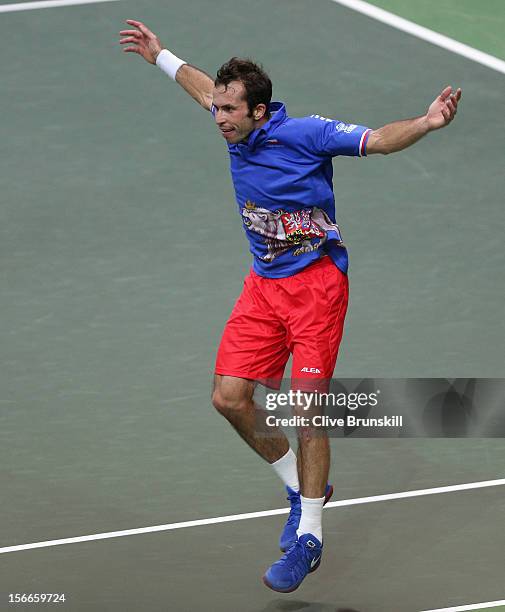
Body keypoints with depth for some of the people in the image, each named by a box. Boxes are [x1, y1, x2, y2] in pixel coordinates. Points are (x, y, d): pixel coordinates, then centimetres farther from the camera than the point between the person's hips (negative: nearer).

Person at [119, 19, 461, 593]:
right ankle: (302, 486, 23)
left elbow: (377, 139, -21)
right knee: (229, 397, 0)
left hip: (315, 282, -7)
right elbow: (206, 89, 24)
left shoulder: (303, 132, -16)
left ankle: (308, 537, 3)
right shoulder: (238, 131, 2)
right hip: (264, 284, 7)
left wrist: (426, 122, -40)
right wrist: (160, 55, 36)